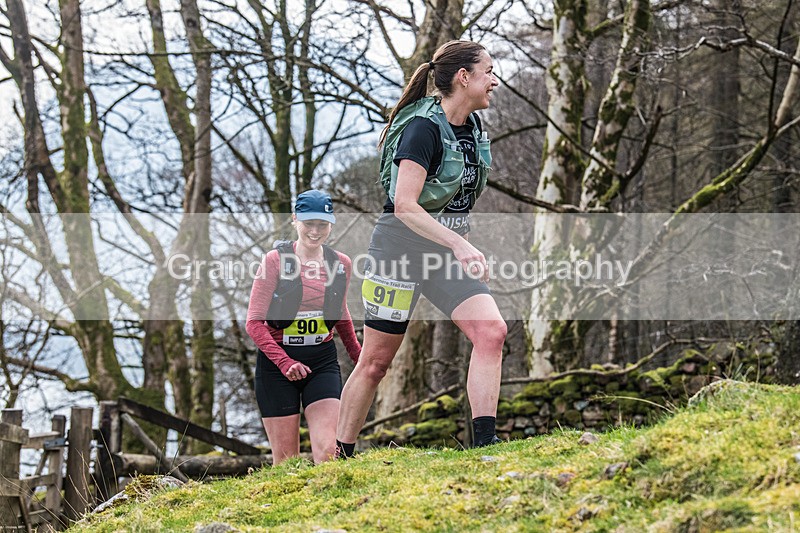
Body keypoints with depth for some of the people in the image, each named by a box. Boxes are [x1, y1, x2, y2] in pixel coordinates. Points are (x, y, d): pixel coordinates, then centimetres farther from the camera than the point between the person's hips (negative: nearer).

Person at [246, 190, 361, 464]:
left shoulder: (341, 263, 5)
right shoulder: (275, 260, -6)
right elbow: (255, 322, -9)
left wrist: (358, 356, 26)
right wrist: (284, 362, -21)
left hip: (323, 361, 2)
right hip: (276, 362, -2)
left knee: (327, 452, -13)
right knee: (286, 462, -1)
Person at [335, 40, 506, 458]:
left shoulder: (473, 126, 6)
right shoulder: (423, 127, -19)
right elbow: (404, 205, -27)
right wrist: (459, 244, -34)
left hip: (449, 247, 7)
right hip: (402, 246, -7)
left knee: (491, 332, -15)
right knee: (376, 361, 2)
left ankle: (484, 443, -16)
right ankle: (340, 457, 16)